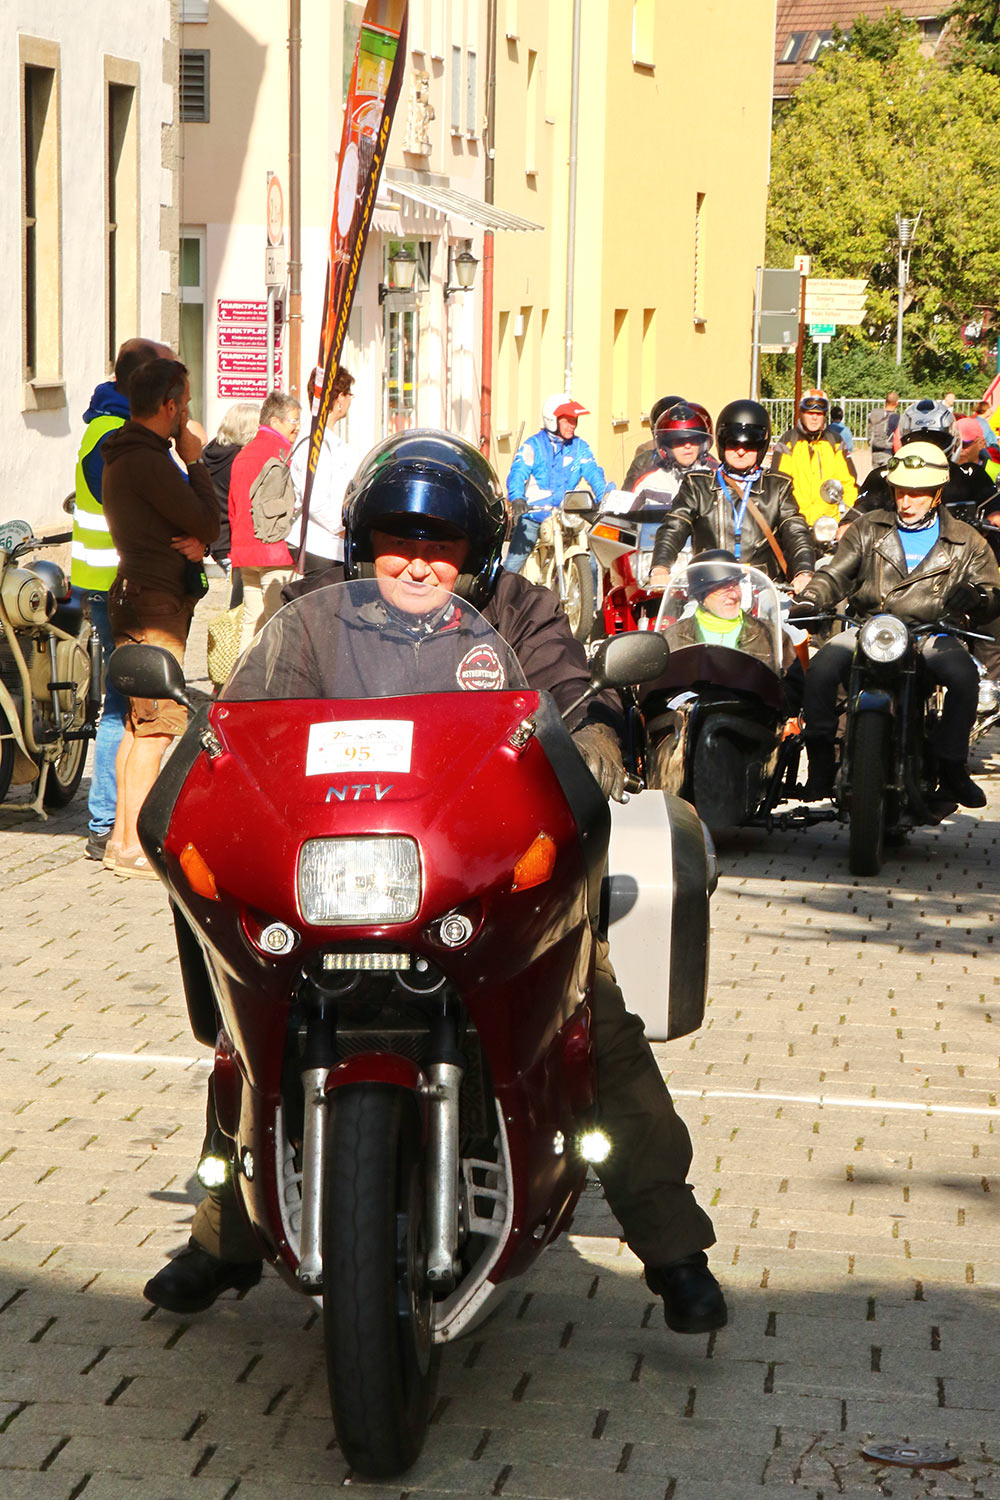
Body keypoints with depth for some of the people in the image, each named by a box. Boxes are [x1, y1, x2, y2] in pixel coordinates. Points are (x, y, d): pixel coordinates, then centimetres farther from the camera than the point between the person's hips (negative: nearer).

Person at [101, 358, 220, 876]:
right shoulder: (149, 461, -17)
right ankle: (134, 846, -8)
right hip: (156, 603, -11)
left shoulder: (124, 457, 17)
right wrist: (195, 461, -4)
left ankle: (122, 835, 17)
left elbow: (198, 526, 18)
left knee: (139, 722, 13)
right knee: (156, 725, -9)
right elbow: (207, 521, -15)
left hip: (134, 596, 11)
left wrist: (197, 540, -5)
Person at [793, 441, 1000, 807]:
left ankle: (951, 768, -18)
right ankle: (821, 767, -14)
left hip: (931, 636, -1)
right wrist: (807, 602, -12)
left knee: (964, 675, -33)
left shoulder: (966, 542, 11)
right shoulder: (868, 529, 14)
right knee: (819, 670, -27)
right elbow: (834, 575, 9)